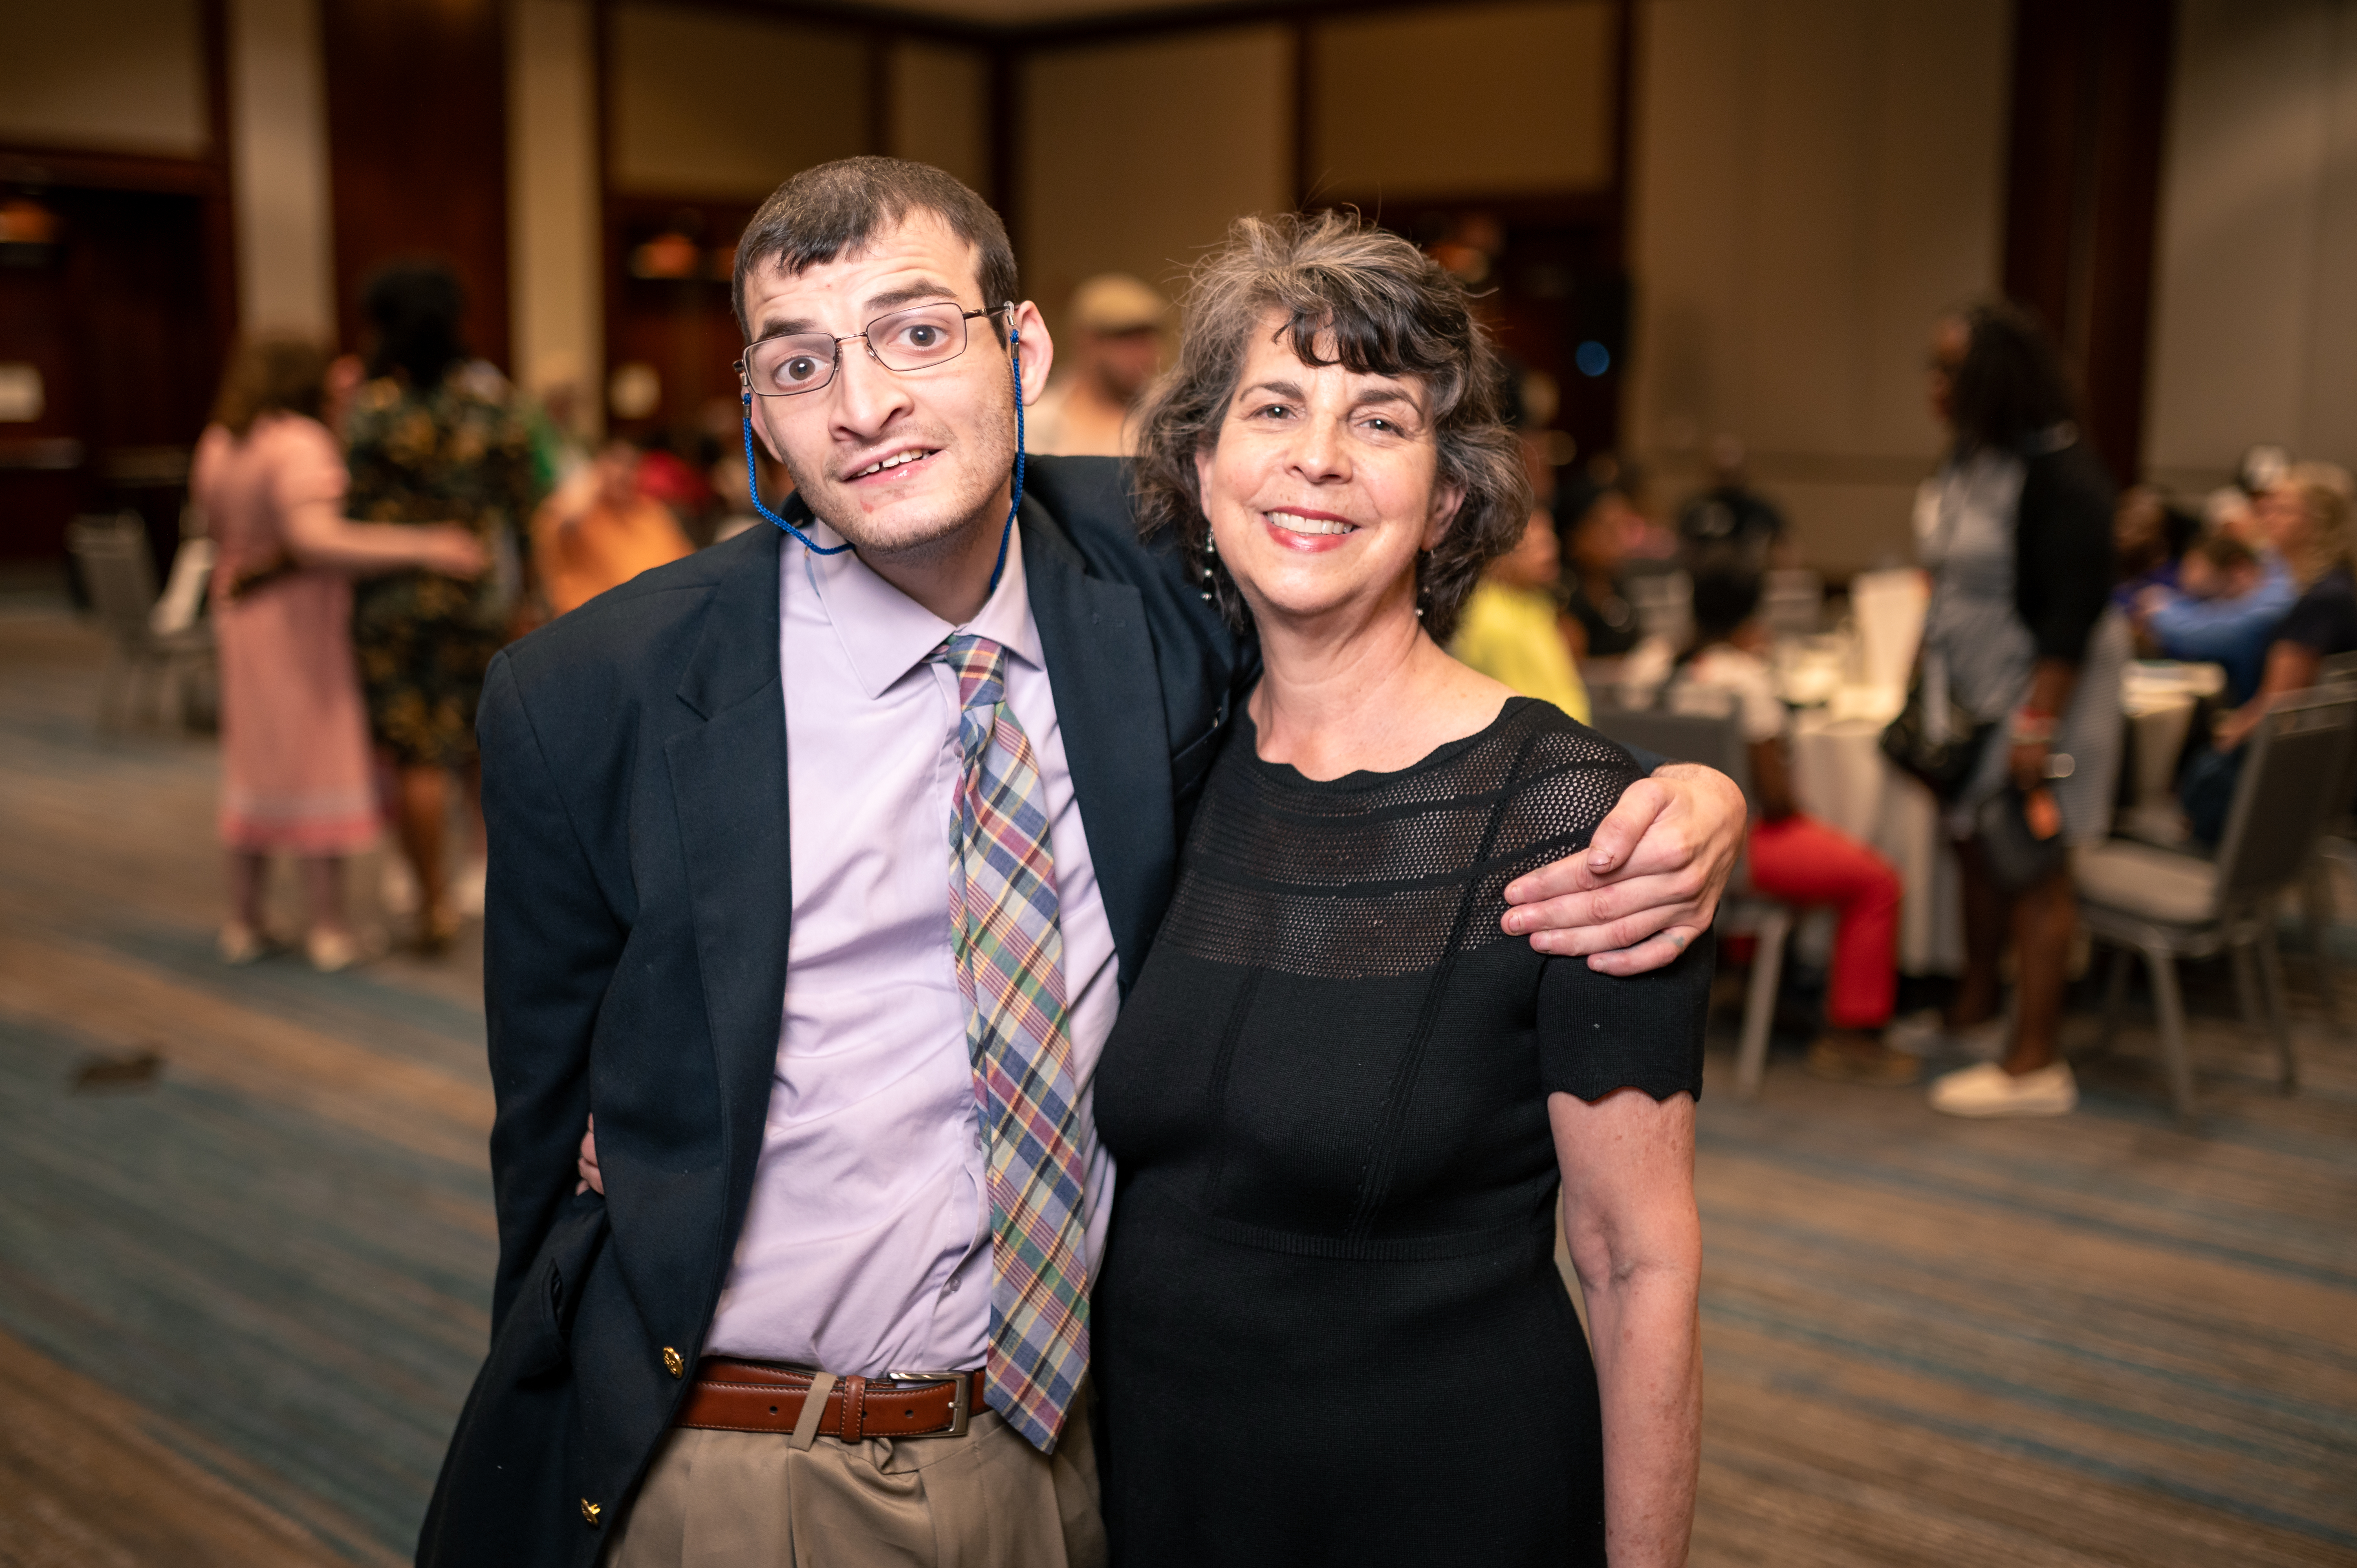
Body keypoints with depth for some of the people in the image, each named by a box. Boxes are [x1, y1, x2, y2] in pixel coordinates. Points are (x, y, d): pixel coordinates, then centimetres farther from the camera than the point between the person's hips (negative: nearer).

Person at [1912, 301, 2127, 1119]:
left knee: (2032, 865, -5)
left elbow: (2076, 608, -22)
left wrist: (2039, 722, -25)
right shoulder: (1967, 462, 8)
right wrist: (1926, 685, 16)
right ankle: (1975, 1000, 34)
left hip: (2040, 690, -8)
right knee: (1975, 844, 16)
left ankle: (2036, 1065, 0)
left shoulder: (2060, 476, -19)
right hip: (1972, 689, 8)